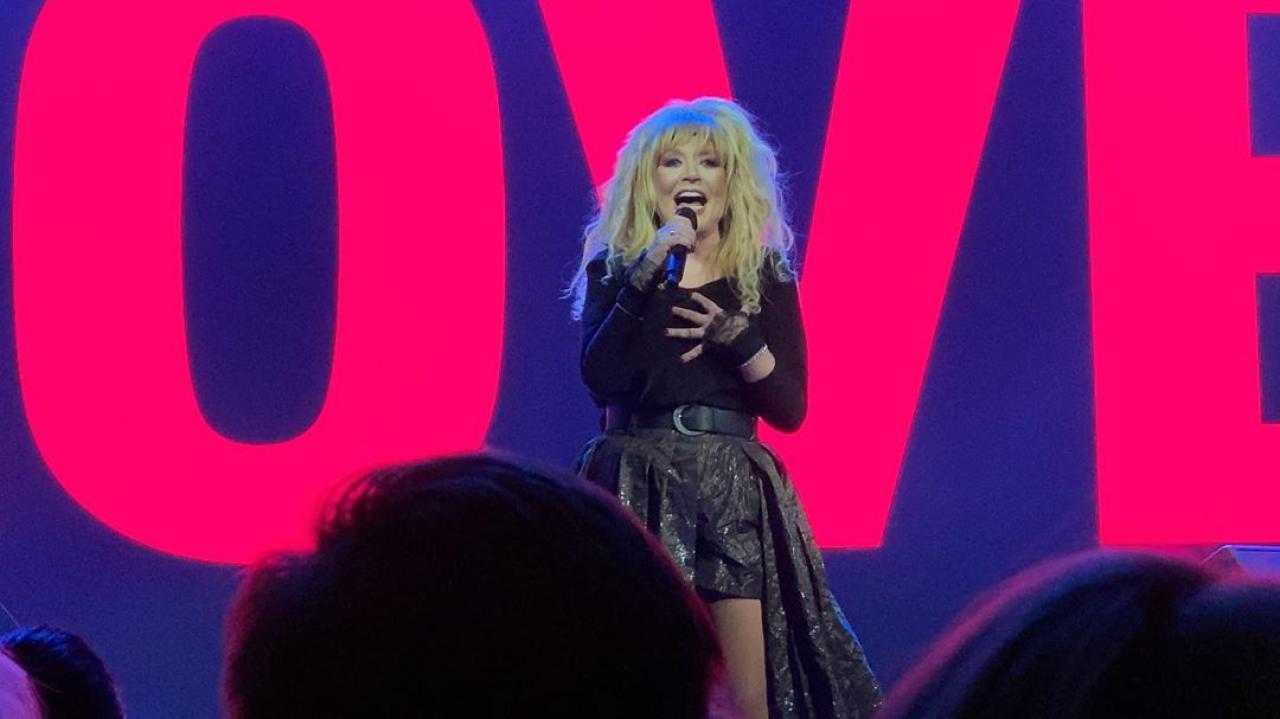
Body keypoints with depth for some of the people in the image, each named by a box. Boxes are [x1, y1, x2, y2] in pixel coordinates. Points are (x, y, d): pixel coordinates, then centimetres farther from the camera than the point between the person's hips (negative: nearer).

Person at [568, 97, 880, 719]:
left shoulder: (765, 276, 9)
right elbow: (600, 380, -10)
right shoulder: (613, 270, 7)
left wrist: (740, 340, -10)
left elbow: (790, 409, 5)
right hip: (639, 490, -1)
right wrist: (645, 280, -14)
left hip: (735, 491, 1)